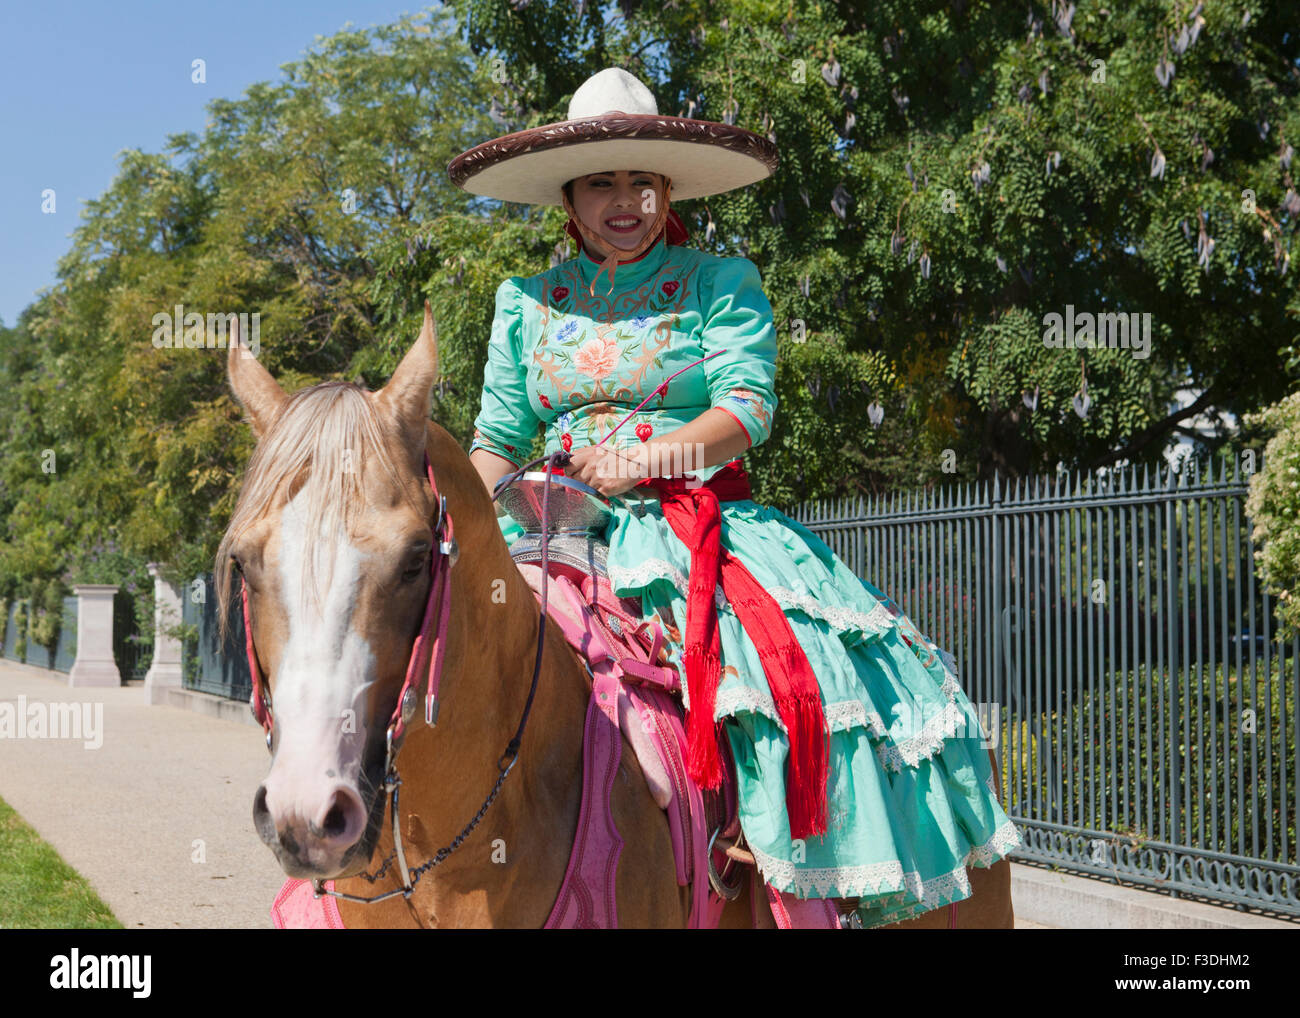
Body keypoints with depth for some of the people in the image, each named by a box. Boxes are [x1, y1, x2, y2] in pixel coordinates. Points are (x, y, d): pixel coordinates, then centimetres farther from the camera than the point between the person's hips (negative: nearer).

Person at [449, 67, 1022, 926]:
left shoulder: (721, 284, 7)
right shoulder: (525, 301, 15)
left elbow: (746, 409, -6)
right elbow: (499, 439, 13)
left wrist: (643, 461, -21)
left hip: (700, 525, -2)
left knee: (816, 666, -27)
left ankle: (858, 877, -18)